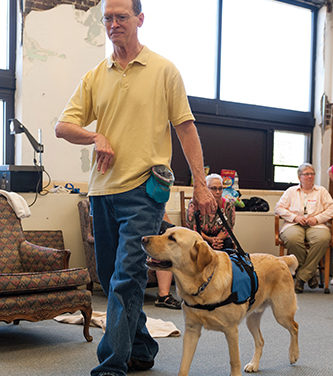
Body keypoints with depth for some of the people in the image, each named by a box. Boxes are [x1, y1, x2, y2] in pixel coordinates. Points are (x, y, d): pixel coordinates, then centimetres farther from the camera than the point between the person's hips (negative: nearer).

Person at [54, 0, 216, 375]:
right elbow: (63, 126, 10)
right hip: (102, 189, 5)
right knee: (110, 277, 11)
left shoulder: (164, 70, 4)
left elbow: (186, 127, 3)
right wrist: (95, 137, -11)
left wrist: (200, 183, -2)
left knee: (126, 278, -12)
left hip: (144, 189, -5)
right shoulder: (94, 76, 14)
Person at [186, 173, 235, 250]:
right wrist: (209, 239, -26)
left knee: (228, 242, -28)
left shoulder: (228, 205, -7)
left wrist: (217, 239, -26)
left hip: (219, 237, 2)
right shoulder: (194, 204, -14)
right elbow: (192, 228, -13)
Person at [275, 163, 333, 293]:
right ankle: (310, 274, -18)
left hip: (316, 225, 0)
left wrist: (317, 218, -6)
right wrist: (294, 217, -4)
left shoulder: (321, 191, 22)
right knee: (292, 239, -38)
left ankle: (301, 276, -27)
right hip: (294, 224, 0)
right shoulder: (291, 191, 21)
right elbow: (279, 208, 11)